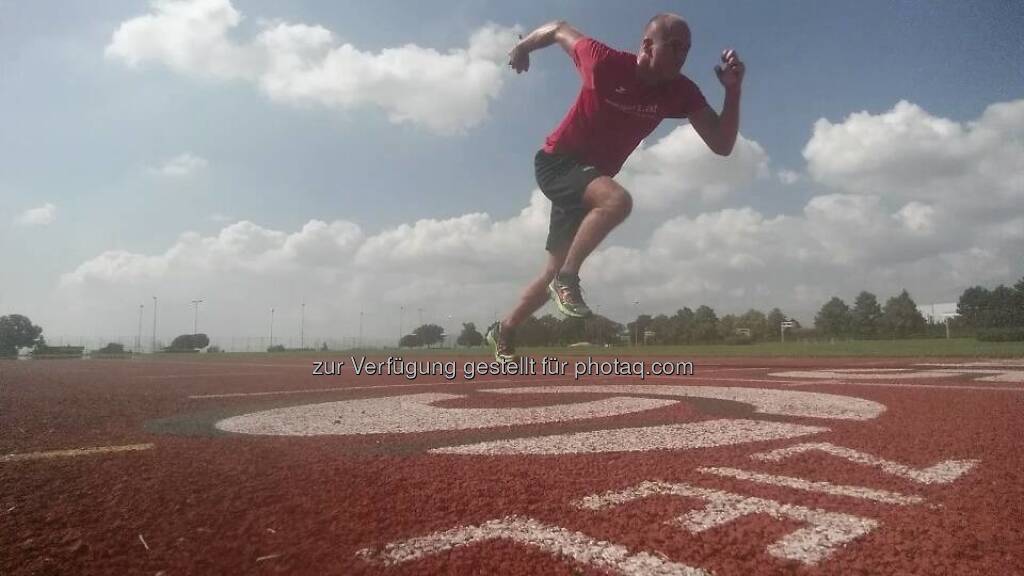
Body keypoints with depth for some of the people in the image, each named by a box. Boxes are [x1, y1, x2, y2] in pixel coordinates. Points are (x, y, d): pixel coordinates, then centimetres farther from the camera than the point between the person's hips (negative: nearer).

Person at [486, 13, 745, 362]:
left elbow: (721, 146, -14)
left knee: (555, 273, 12)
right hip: (557, 162, -6)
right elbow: (559, 29, -3)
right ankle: (568, 278, -19)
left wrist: (733, 90, -27)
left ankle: (503, 332, 30)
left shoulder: (681, 92, -10)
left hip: (592, 176, 6)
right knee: (617, 200, -37)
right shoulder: (604, 62, -20)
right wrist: (522, 47, 13)